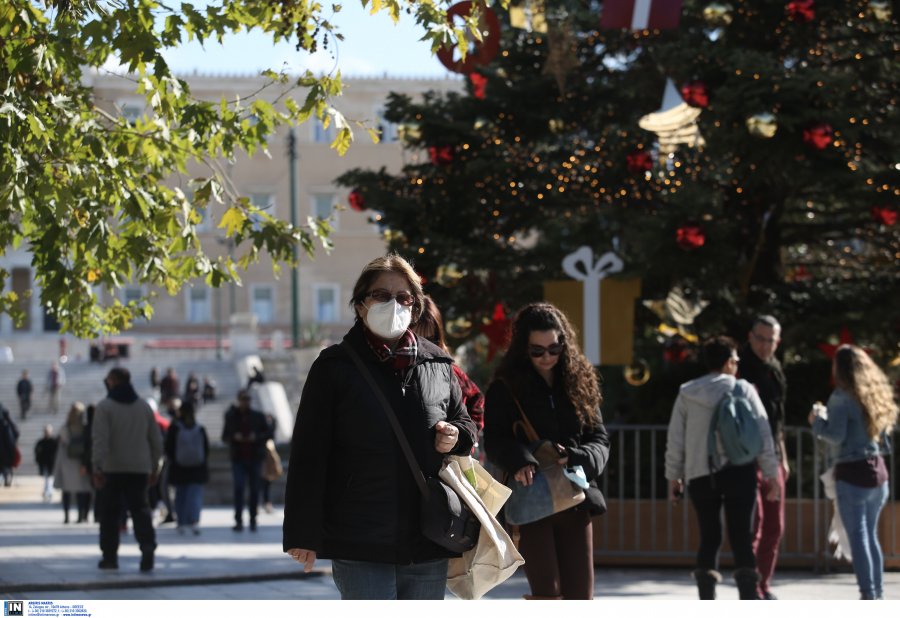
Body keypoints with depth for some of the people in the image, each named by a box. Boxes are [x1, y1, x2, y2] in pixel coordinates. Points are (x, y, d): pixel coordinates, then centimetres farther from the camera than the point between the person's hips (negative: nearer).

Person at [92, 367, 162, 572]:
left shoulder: (105, 407, -5)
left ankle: (110, 555, 9)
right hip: (140, 469, 4)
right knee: (140, 508, 2)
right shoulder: (144, 406, 11)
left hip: (113, 469, -3)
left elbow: (100, 440, -14)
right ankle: (147, 545, -21)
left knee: (110, 512, 6)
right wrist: (155, 467, 19)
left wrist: (97, 468, -16)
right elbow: (156, 440, 13)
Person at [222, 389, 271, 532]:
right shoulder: (231, 416, 5)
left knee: (254, 490, 4)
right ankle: (238, 521, -12)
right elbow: (224, 437, 9)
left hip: (255, 457, 1)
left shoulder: (258, 416, 5)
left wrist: (256, 437, -12)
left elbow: (268, 434, 7)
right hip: (238, 459, -1)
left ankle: (253, 520, 12)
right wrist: (234, 437, -12)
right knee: (239, 488, -12)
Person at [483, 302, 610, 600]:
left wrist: (576, 458, -13)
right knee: (547, 596, -7)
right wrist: (518, 462, -28)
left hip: (575, 500, 4)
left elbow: (599, 439, 9)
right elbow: (494, 441, -7)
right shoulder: (505, 388, 0)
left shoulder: (578, 383, 10)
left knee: (580, 597, 3)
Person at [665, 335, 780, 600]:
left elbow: (674, 440, 7)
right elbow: (762, 434, -2)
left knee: (709, 538, 10)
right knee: (741, 538, -1)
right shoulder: (743, 389, 0)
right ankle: (749, 600, -8)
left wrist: (674, 477, 15)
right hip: (738, 471, -2)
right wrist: (771, 475, 2)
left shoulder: (687, 394, 6)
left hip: (700, 475, 2)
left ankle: (707, 603, 5)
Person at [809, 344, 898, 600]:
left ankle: (868, 595, -9)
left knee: (858, 536, -5)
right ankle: (878, 593, 16)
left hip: (852, 473, -7)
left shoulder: (842, 397, -11)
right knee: (871, 534, 15)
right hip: (877, 469, 7)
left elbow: (836, 435, -18)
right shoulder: (875, 393, 11)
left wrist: (817, 421, 1)